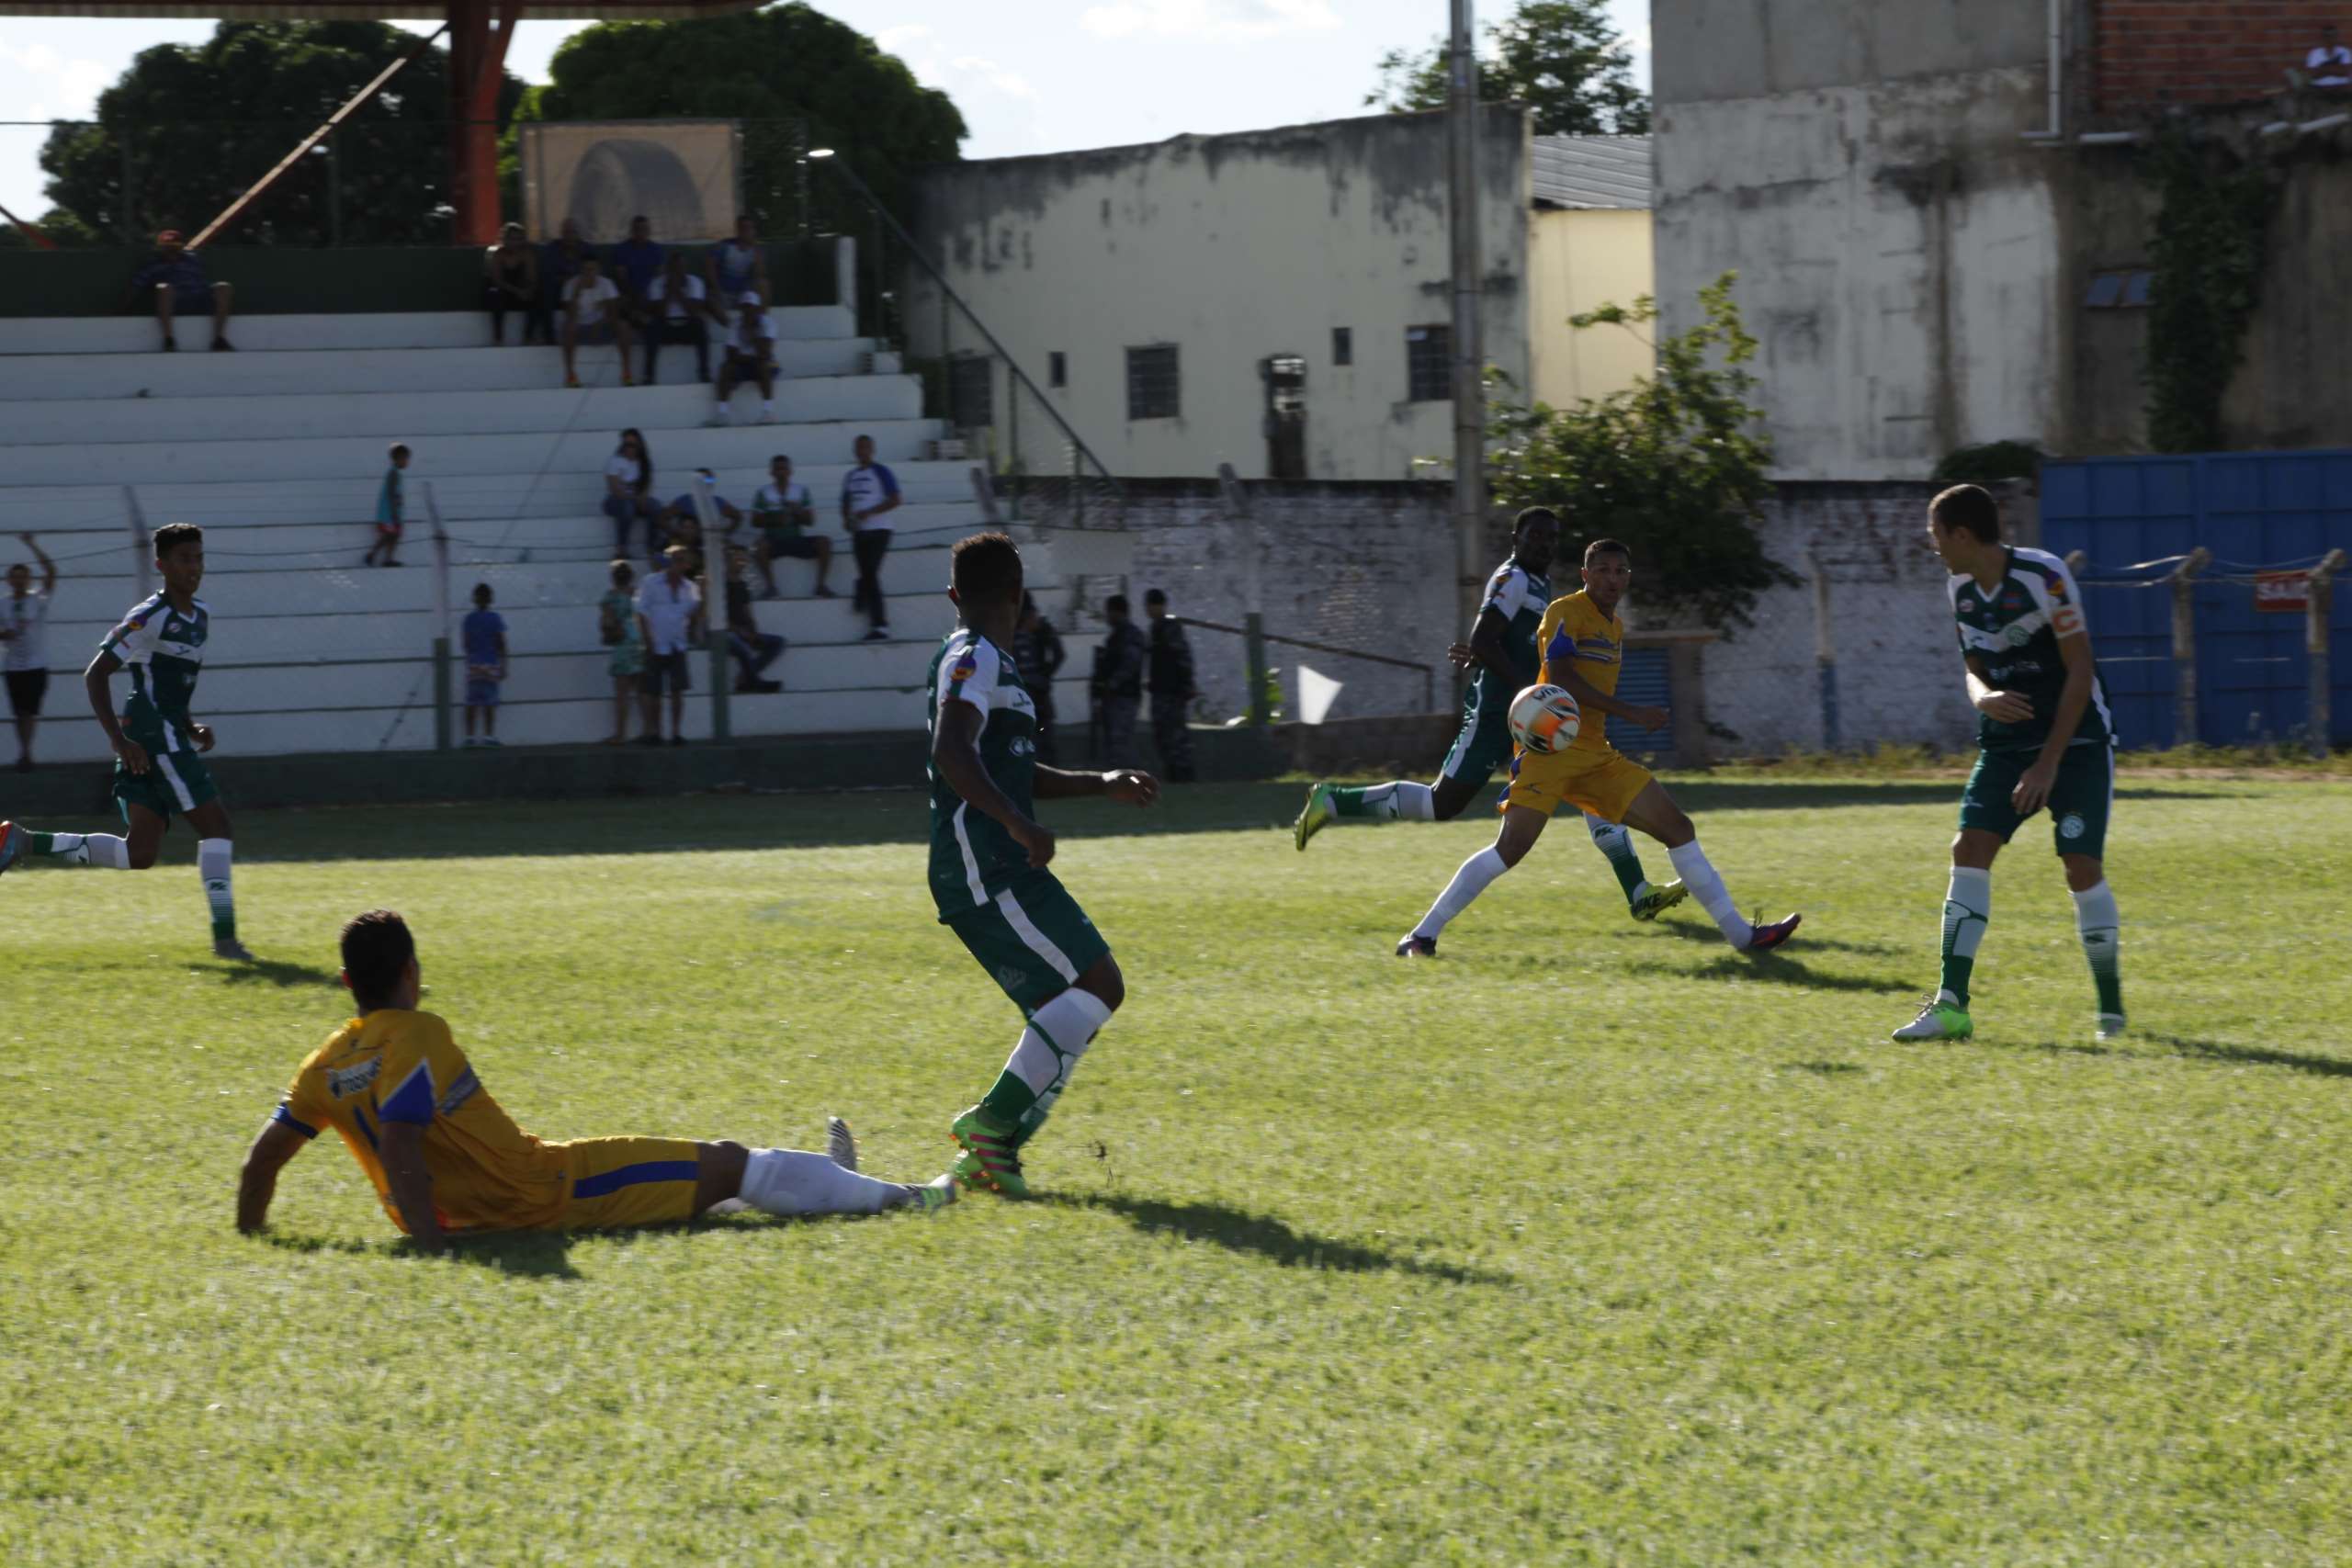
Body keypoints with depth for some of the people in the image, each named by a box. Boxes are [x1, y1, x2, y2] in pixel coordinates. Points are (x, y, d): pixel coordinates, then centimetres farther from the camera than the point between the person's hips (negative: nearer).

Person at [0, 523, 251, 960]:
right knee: (216, 826, -11)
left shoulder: (200, 616, 16)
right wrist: (119, 740, -19)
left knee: (138, 854, 4)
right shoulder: (149, 617, -11)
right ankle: (224, 936, -11)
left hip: (169, 735, 9)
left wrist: (191, 727, 14)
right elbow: (95, 674, -13)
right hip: (152, 738, -9)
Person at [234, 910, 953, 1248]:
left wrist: (249, 1234, 14)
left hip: (463, 1213, 9)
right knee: (727, 1164, 6)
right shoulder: (416, 1037, -22)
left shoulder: (326, 1065, 0)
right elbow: (399, 1148, -33)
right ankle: (887, 1197, 23)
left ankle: (829, 1184, 47)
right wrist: (430, 1242, -36)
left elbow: (263, 1157, 0)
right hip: (538, 1197, -9)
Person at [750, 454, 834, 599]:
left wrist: (797, 512, -16)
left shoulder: (801, 490, 7)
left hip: (797, 539, 2)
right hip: (774, 540, -2)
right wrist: (773, 519, -18)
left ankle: (820, 585, -14)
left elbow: (810, 520, 3)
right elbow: (755, 520, -1)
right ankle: (771, 586, -24)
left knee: (824, 542, -21)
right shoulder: (764, 492, 3)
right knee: (761, 545, -35)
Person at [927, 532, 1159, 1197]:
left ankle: (989, 1149, 2)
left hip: (994, 873, 10)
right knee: (1097, 986, -14)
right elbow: (952, 753, -25)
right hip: (987, 871, -10)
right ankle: (989, 1126, -17)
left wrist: (1101, 784, 28)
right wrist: (1016, 824, -32)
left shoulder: (988, 662, 23)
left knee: (1064, 1008, 9)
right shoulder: (975, 659, -9)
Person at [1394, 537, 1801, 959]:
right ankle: (1422, 935, -13)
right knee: (1512, 848, -20)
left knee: (1678, 829, 3)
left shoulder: (1615, 627, 19)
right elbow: (1561, 679, -19)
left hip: (1596, 756, 8)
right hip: (1552, 748, -8)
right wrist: (1629, 712, -21)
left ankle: (1741, 934, 6)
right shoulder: (1566, 613, -7)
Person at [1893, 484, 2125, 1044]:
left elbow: (2080, 671, -17)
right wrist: (1984, 697, -15)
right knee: (1969, 851, -9)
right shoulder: (1963, 590, 4)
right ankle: (1951, 1006, -11)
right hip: (2007, 741, 6)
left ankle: (2111, 1008, 5)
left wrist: (2048, 763, -19)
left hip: (2076, 740, -6)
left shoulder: (2044, 577, -18)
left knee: (2082, 867, -12)